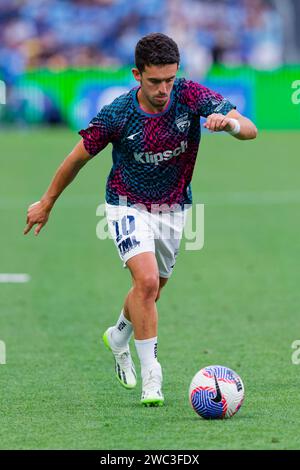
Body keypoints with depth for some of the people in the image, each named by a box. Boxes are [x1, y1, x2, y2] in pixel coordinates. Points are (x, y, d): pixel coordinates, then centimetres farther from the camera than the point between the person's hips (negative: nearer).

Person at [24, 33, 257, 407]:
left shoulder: (190, 96, -20)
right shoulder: (117, 114, -23)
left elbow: (250, 130, -27)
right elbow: (77, 158, -7)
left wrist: (230, 123, -51)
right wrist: (47, 203, 3)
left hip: (173, 208, 4)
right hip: (128, 205, -4)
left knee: (151, 291, 18)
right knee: (146, 280, -24)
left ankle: (118, 337, 50)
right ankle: (150, 375, -15)